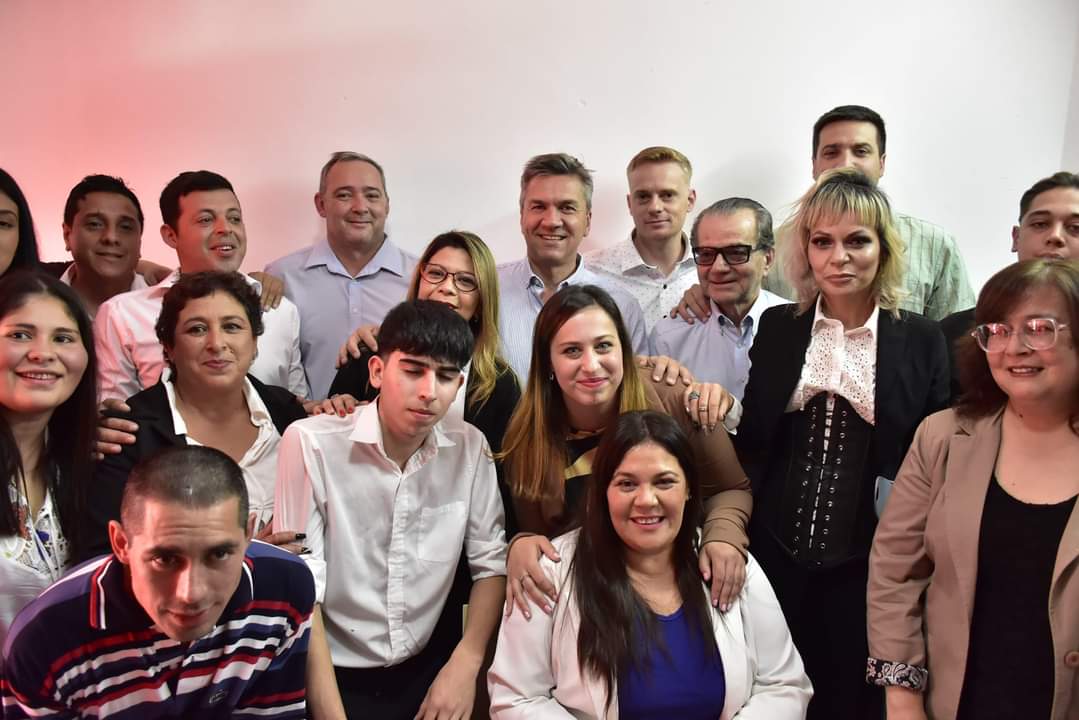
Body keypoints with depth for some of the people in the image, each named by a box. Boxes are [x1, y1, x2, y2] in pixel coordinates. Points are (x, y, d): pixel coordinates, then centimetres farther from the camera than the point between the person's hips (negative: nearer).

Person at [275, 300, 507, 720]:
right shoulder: (311, 443, -15)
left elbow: (491, 562, 3)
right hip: (335, 676, -2)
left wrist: (465, 664, -8)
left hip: (427, 669, 3)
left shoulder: (469, 448, -5)